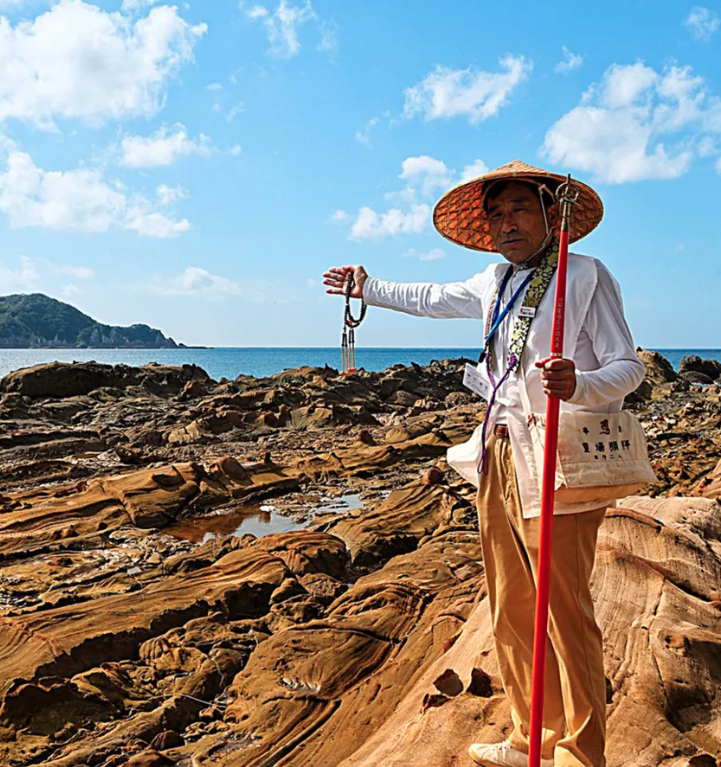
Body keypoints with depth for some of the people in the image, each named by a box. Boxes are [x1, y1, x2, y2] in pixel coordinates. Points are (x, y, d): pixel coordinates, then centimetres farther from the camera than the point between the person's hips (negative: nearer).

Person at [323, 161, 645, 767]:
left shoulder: (585, 275, -4)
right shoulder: (495, 283, 17)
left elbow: (629, 365, -9)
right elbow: (431, 298, 34)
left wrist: (578, 384, -30)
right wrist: (366, 287, 45)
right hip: (499, 460, 7)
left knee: (565, 614, -3)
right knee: (511, 612, 11)